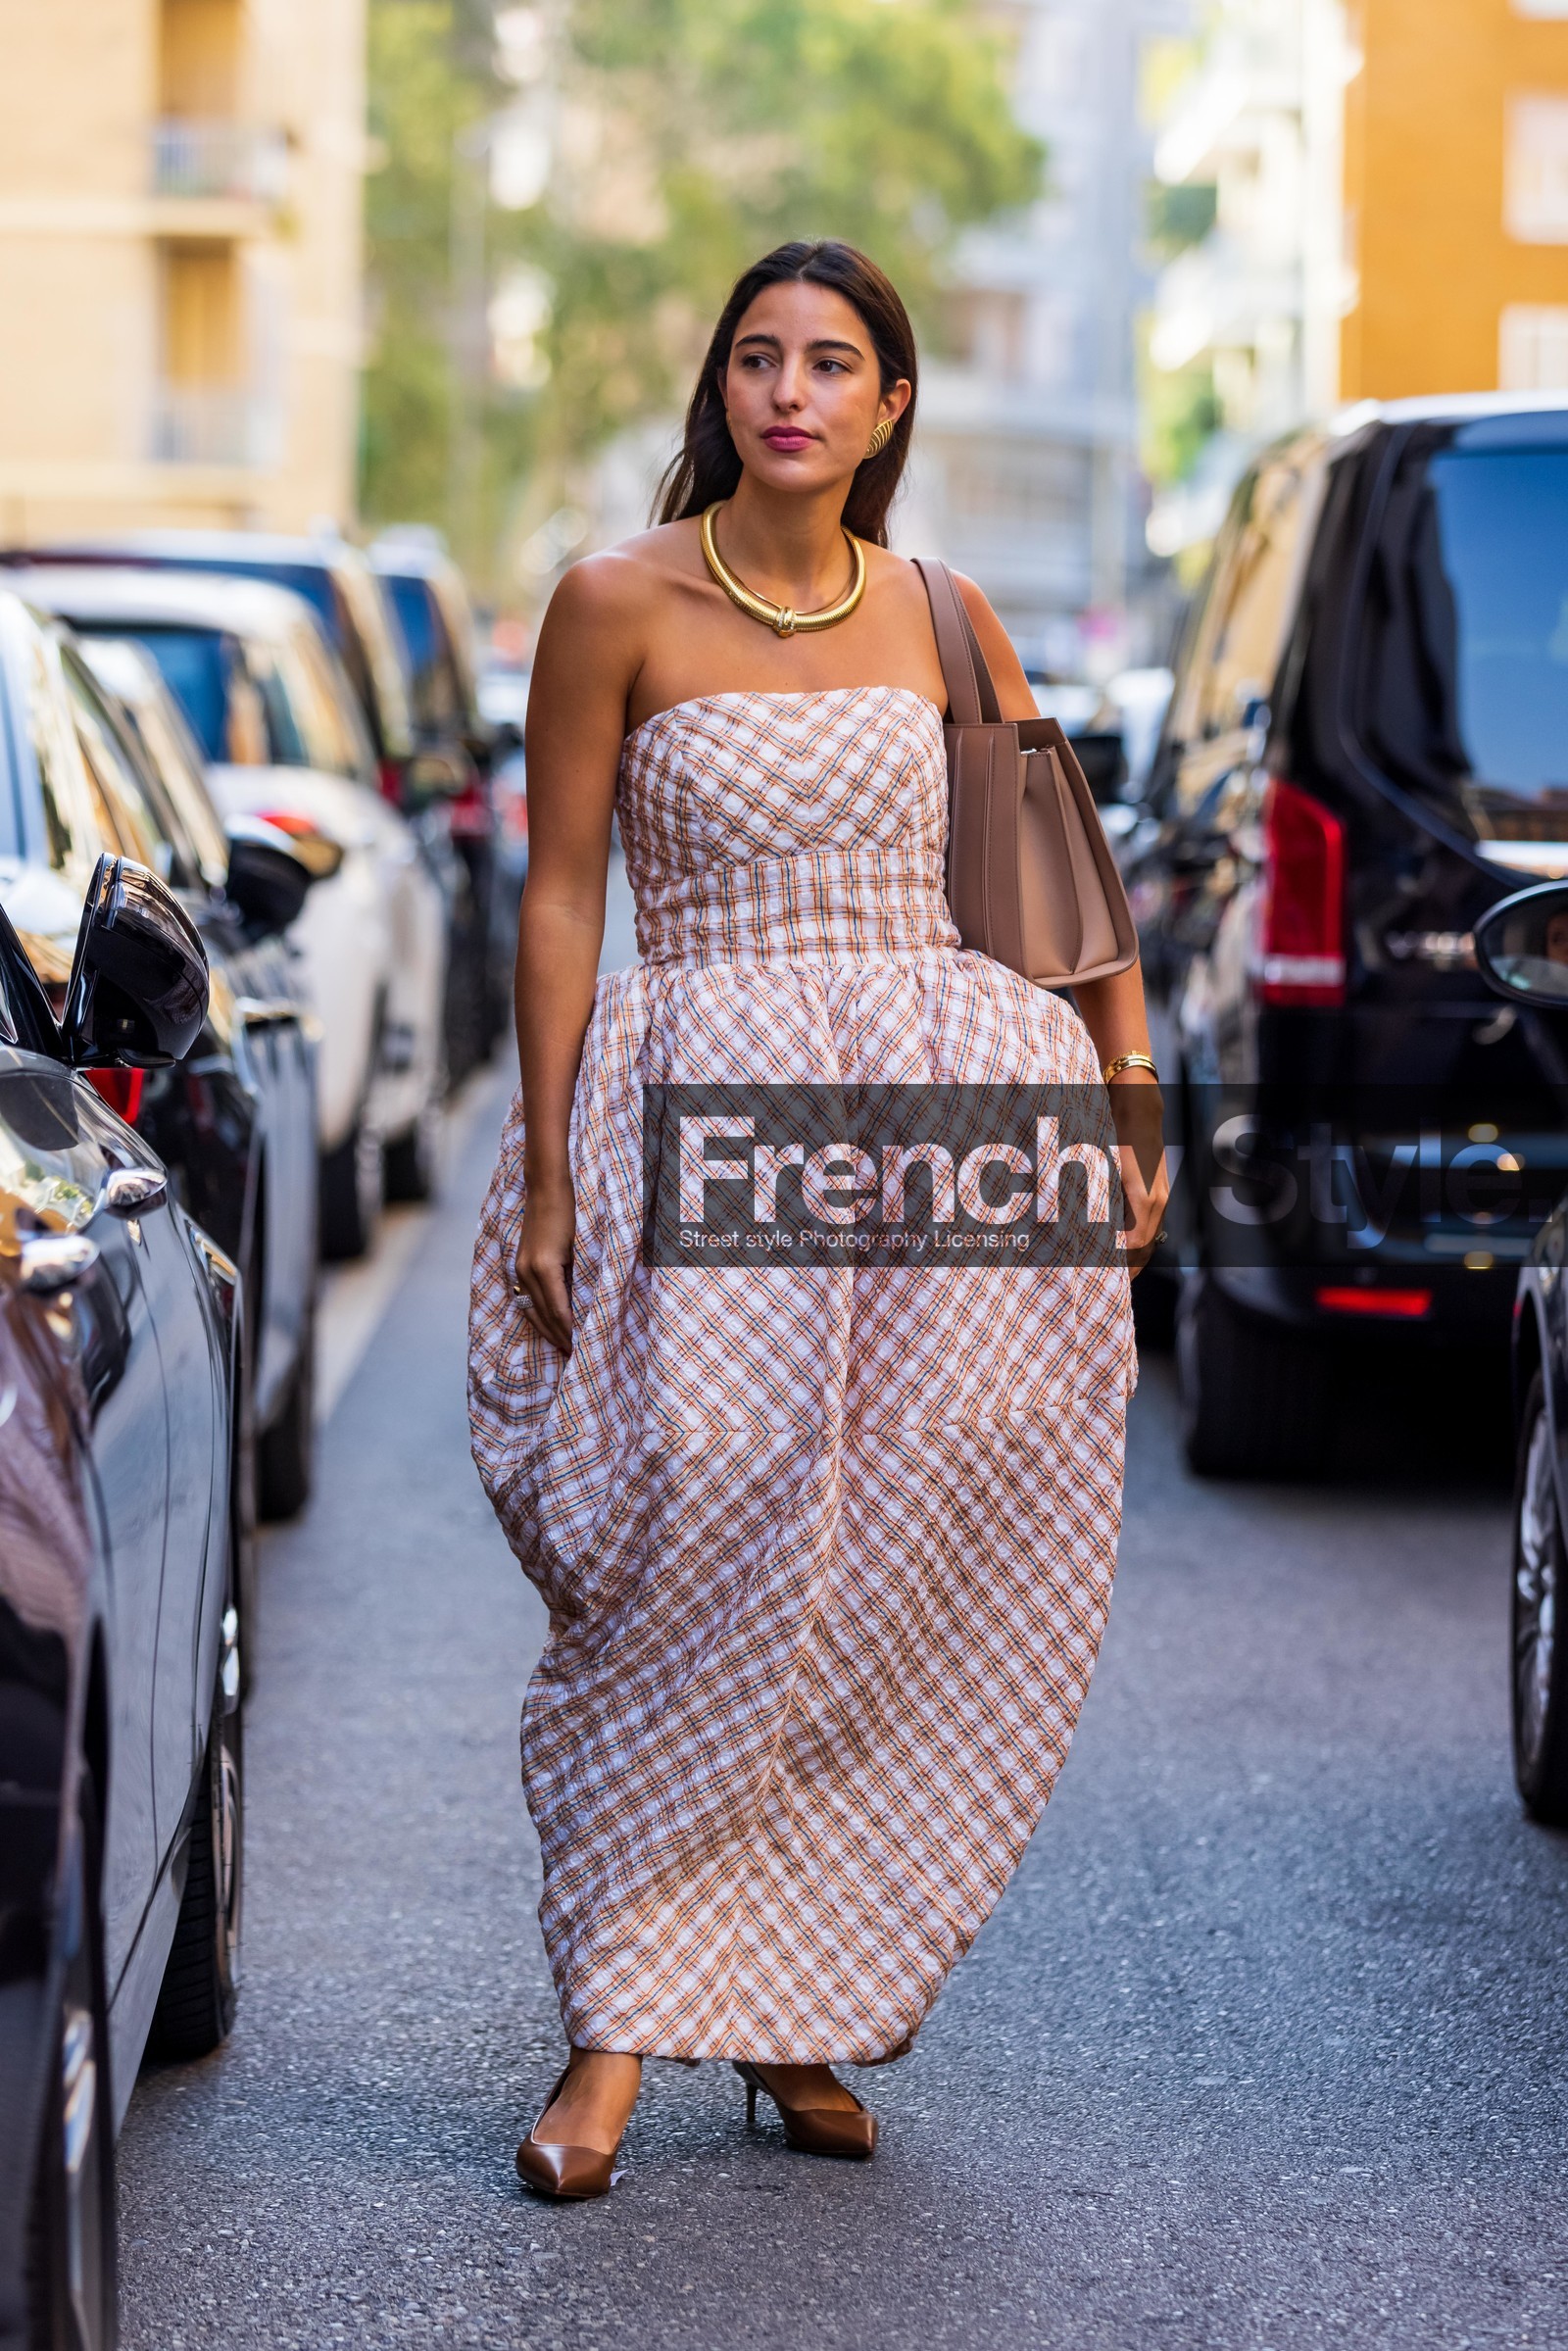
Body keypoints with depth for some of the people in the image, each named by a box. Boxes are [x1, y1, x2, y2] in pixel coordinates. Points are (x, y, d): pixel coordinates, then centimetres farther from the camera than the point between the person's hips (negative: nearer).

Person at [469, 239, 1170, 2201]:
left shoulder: (938, 617, 9)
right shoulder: (619, 604, 1)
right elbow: (560, 897, 1)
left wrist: (1128, 1107, 7)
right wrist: (547, 1183, -4)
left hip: (944, 1106, 3)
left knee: (893, 1583, -2)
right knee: (697, 1538, -15)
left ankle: (805, 2015, 7)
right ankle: (616, 2030, -10)